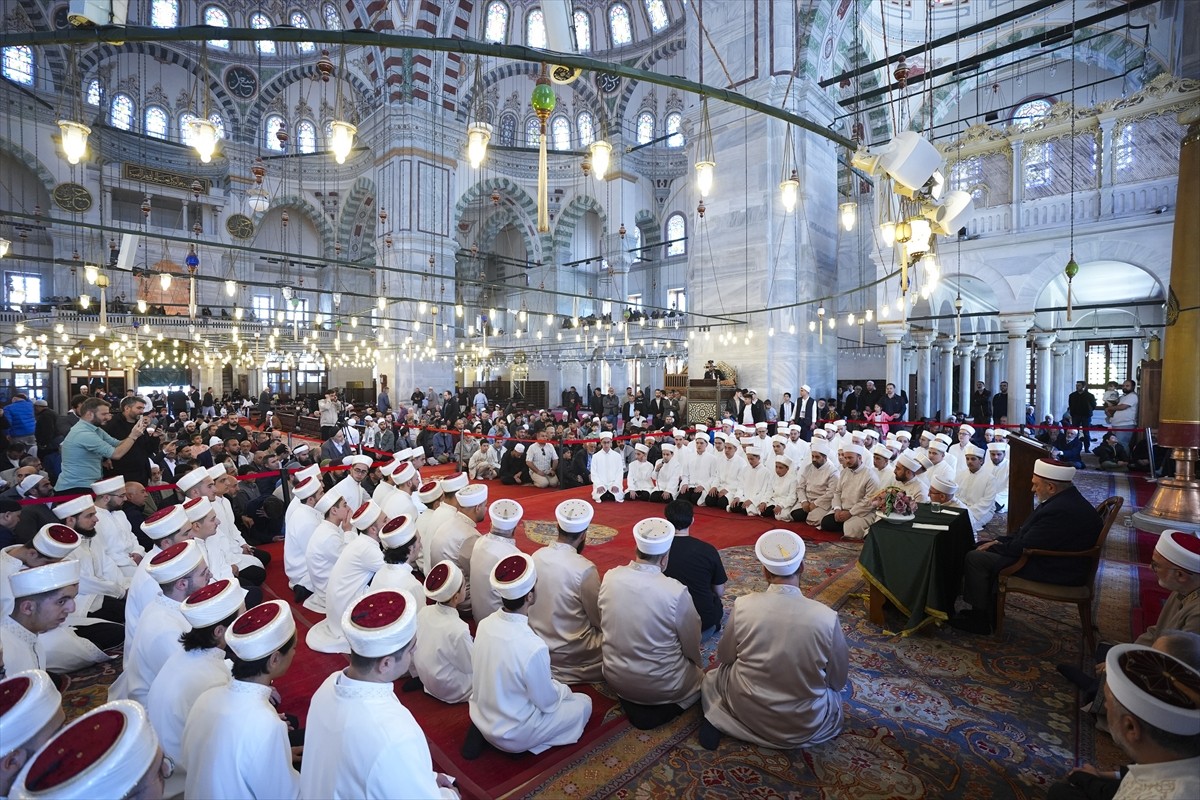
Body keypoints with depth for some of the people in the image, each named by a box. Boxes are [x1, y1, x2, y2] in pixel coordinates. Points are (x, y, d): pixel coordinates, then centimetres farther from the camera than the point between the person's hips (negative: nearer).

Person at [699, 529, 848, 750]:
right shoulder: (826, 617, -22)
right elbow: (838, 680, -5)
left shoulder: (743, 606, -19)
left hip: (749, 712, 0)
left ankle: (715, 721, 5)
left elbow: (724, 658, -3)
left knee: (715, 674, 30)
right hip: (806, 724, 1)